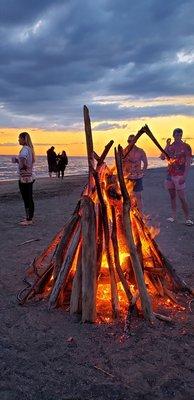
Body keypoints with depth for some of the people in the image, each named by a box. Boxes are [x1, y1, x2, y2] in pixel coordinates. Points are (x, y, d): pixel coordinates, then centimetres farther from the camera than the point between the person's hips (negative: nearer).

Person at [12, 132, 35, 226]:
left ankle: (28, 220, 2)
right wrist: (17, 160, 12)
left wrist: (23, 166, -17)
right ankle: (30, 218, 23)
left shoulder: (25, 149, -16)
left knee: (26, 199, -3)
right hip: (30, 176, 10)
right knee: (29, 199, 14)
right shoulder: (30, 148, 13)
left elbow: (22, 158, -35)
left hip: (25, 177, -10)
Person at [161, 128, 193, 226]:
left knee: (182, 197, -7)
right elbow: (162, 157, 4)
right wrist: (167, 146, -7)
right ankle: (173, 216, 17)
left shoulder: (186, 146, -4)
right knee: (172, 196, 10)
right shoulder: (170, 147, 10)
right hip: (169, 174, 5)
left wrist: (184, 176, -17)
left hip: (179, 175, -5)